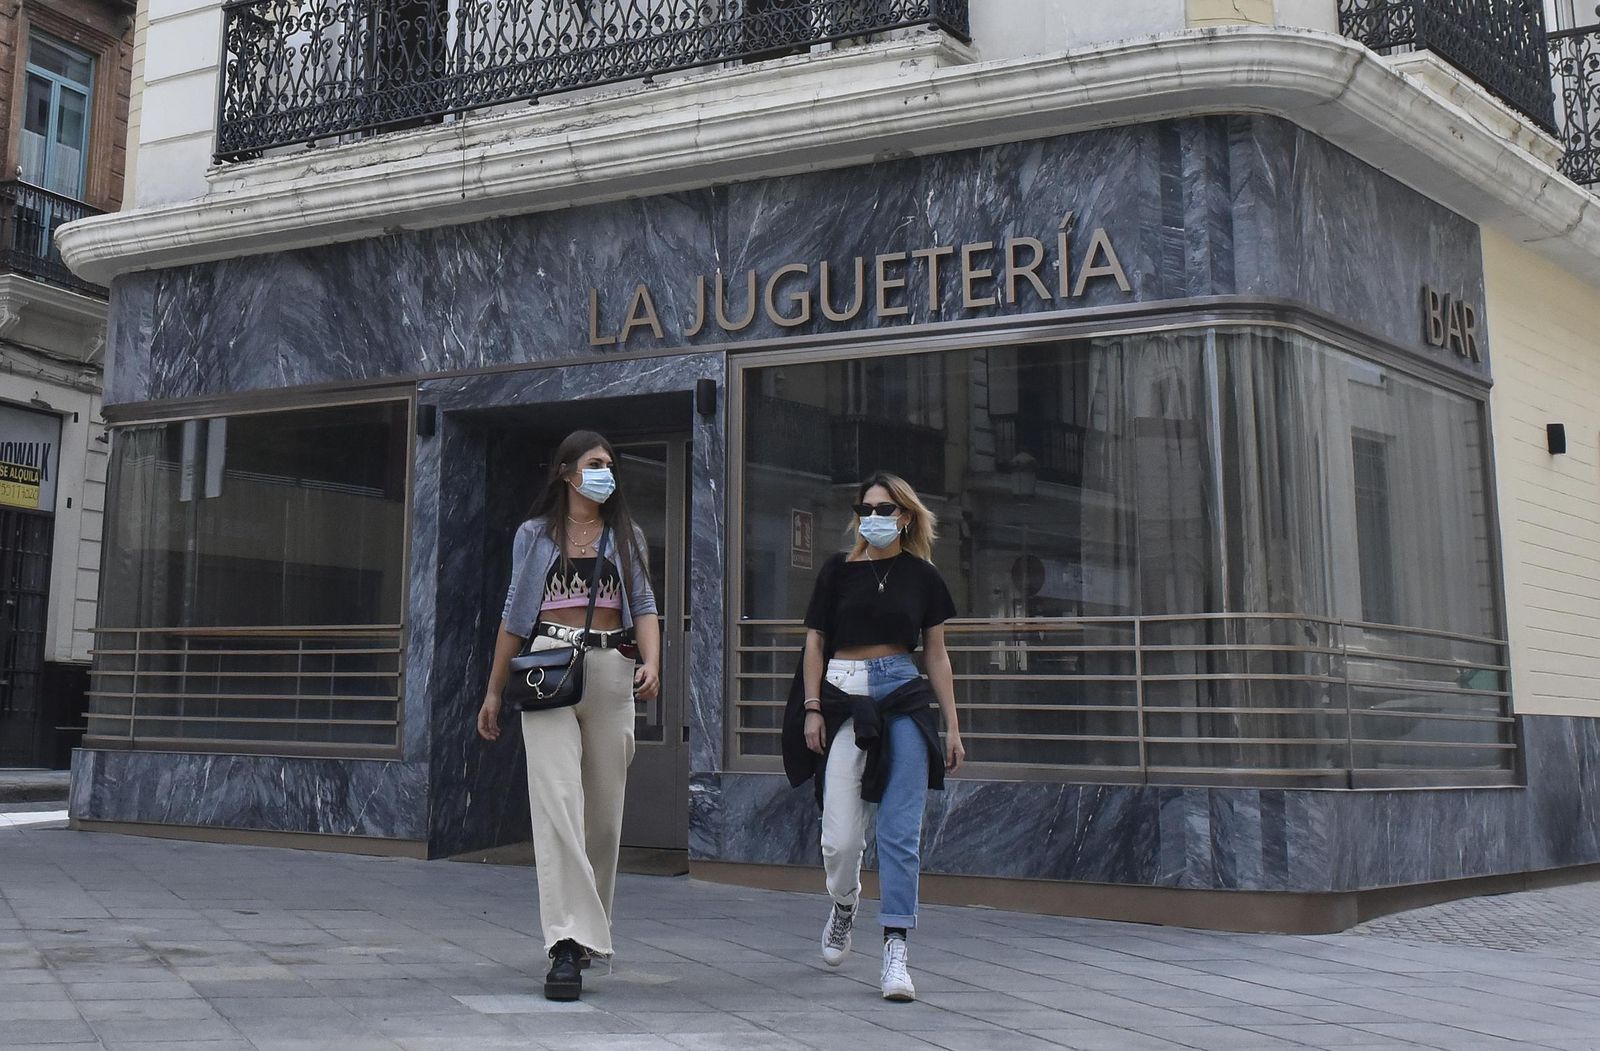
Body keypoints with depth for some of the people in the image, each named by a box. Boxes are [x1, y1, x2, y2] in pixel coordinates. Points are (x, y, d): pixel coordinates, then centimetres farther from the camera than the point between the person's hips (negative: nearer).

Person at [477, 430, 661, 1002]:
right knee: (557, 802, -15)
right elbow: (515, 614, 14)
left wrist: (651, 663, -11)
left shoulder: (626, 536, 15)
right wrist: (493, 690, 13)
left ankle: (590, 928, 23)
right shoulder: (534, 534, 12)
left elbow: (644, 606, 8)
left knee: (604, 808, 5)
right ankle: (567, 944, -18)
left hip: (610, 675, 2)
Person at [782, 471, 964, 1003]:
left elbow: (937, 654, 10)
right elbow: (815, 642, 8)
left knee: (901, 830, -5)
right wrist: (812, 708, -2)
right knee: (841, 837, -3)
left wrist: (951, 725, 7)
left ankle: (895, 949, 1)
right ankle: (844, 905, 29)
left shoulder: (922, 575, 7)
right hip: (845, 695, 0)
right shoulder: (839, 570, 5)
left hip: (905, 698, 1)